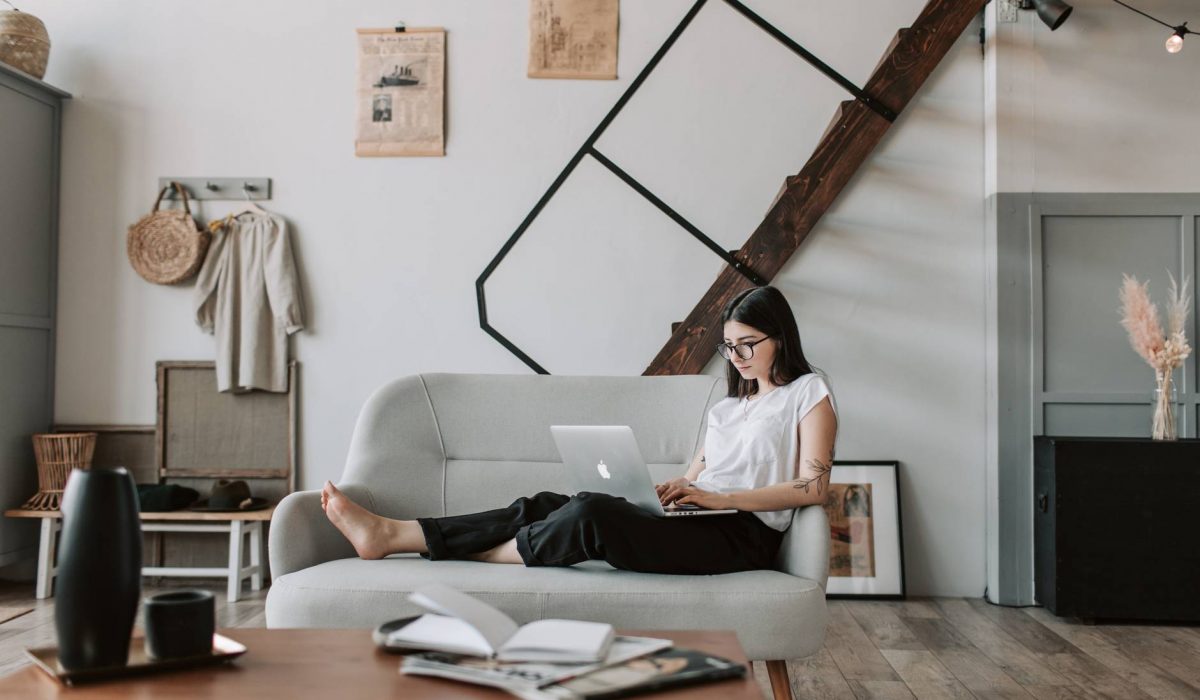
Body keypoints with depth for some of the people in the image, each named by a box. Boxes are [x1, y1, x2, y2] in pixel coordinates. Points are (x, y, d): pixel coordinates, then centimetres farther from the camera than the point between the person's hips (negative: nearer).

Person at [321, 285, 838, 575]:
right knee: (547, 505, -12)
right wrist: (675, 488, -3)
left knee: (592, 512, -30)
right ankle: (390, 534, -16)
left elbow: (813, 487, -7)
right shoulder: (728, 406, 29)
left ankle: (476, 555, -12)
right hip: (698, 521, 7)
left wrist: (720, 497, -14)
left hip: (745, 534, -7)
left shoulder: (808, 393, 5)